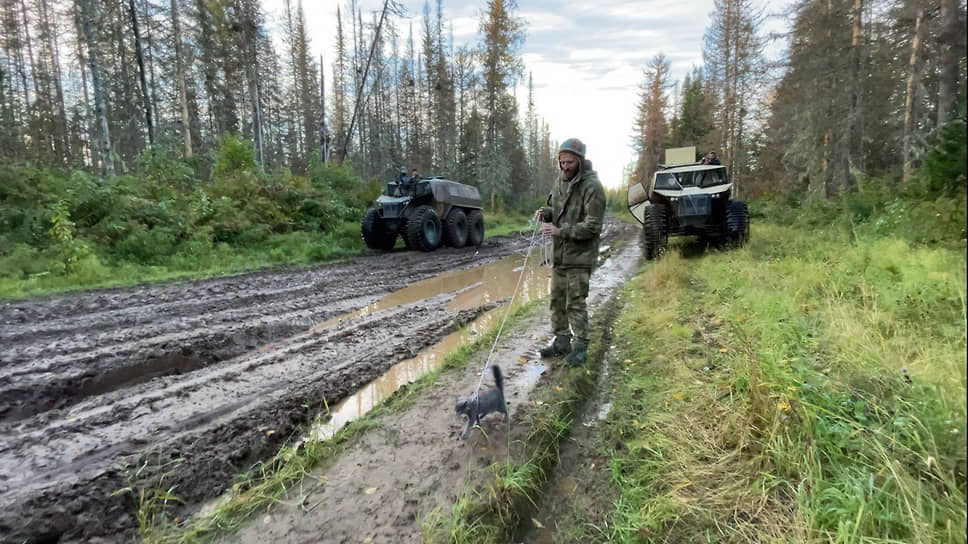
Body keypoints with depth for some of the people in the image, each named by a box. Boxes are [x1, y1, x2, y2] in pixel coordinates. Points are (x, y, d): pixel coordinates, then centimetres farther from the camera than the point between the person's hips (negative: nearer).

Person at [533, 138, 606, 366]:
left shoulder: (592, 186, -15)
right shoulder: (560, 180, 8)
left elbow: (592, 226, -19)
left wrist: (561, 231, -24)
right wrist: (545, 212, -2)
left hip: (580, 255, -7)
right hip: (559, 253, 7)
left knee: (575, 302, -2)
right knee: (557, 299, 13)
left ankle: (580, 346, 12)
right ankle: (561, 340, 27)